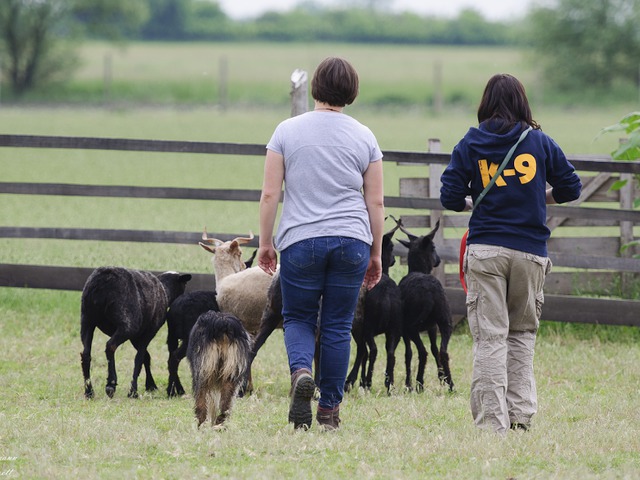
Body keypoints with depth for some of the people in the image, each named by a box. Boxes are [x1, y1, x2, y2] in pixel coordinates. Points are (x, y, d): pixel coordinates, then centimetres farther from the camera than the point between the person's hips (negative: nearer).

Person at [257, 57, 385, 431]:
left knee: (298, 318, 11)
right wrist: (376, 253, 14)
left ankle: (301, 371, -19)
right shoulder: (364, 137, 5)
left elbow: (270, 194, -1)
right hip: (351, 241, 1)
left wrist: (266, 242, 8)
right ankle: (330, 410, 7)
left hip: (300, 240, -1)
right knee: (338, 326, 6)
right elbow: (376, 202, 6)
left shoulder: (287, 131, 1)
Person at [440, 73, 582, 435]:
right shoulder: (541, 142, 4)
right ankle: (521, 414, 8)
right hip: (530, 251, 1)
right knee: (523, 334, 15)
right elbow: (570, 188, 9)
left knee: (490, 337, -1)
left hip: (485, 251, -1)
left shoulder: (470, 145, 2)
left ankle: (493, 420, -7)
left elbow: (450, 197, 0)